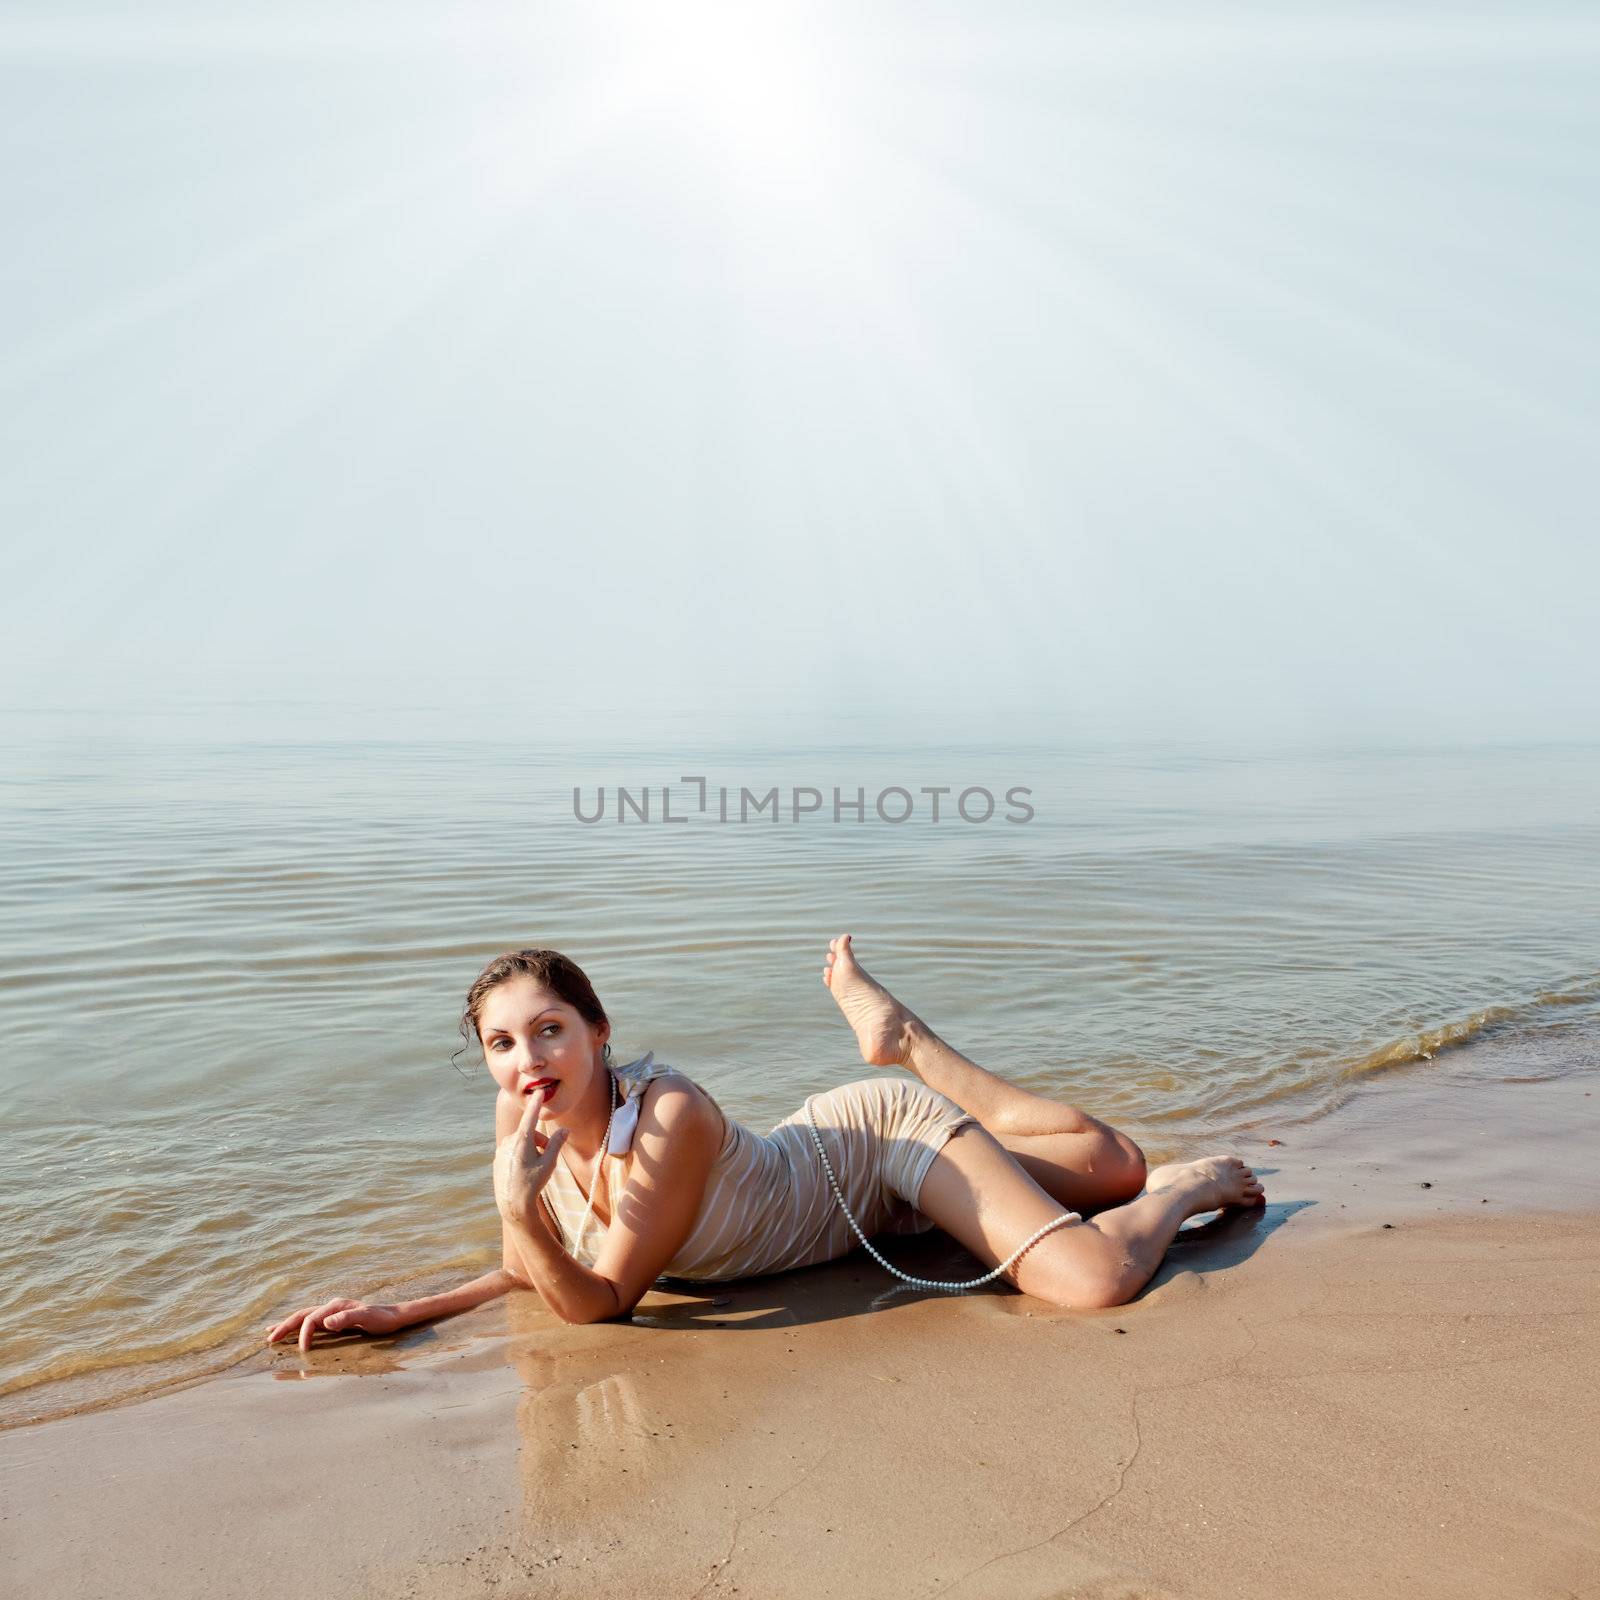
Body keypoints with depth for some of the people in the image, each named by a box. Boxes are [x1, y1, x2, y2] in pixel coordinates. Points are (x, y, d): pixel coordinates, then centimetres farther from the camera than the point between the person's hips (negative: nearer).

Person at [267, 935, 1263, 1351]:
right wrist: (403, 1314, -13)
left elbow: (601, 1303, -29)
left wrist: (518, 1206, -43)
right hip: (829, 1144, 6)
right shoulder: (525, 1119, -18)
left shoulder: (672, 1118, -38)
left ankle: (1192, 1186, 9)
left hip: (890, 1139, -6)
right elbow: (536, 1272, -3)